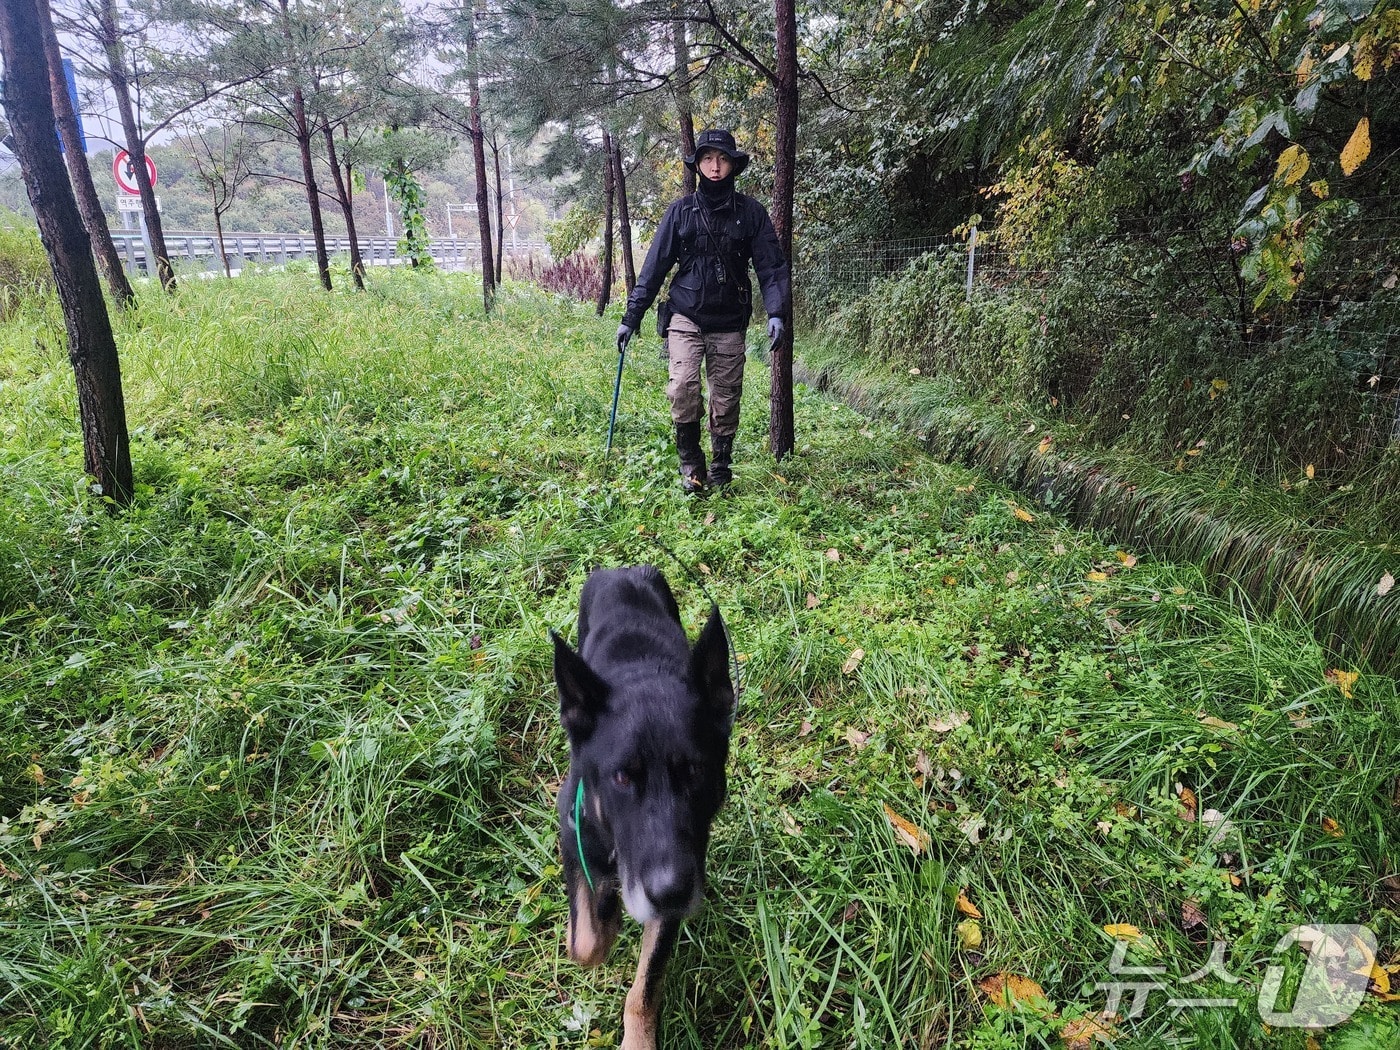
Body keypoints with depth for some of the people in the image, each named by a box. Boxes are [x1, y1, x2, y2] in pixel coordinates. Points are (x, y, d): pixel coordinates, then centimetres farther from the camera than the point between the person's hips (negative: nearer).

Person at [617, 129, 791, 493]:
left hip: (729, 322, 1)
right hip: (686, 316, -1)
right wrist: (631, 316, 0)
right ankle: (690, 464, -4)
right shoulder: (681, 211, 3)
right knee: (683, 386, -20)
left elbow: (771, 266, 0)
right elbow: (655, 265, 3)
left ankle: (721, 469, 22)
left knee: (726, 398, 5)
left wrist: (776, 312, -15)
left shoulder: (751, 213, 3)